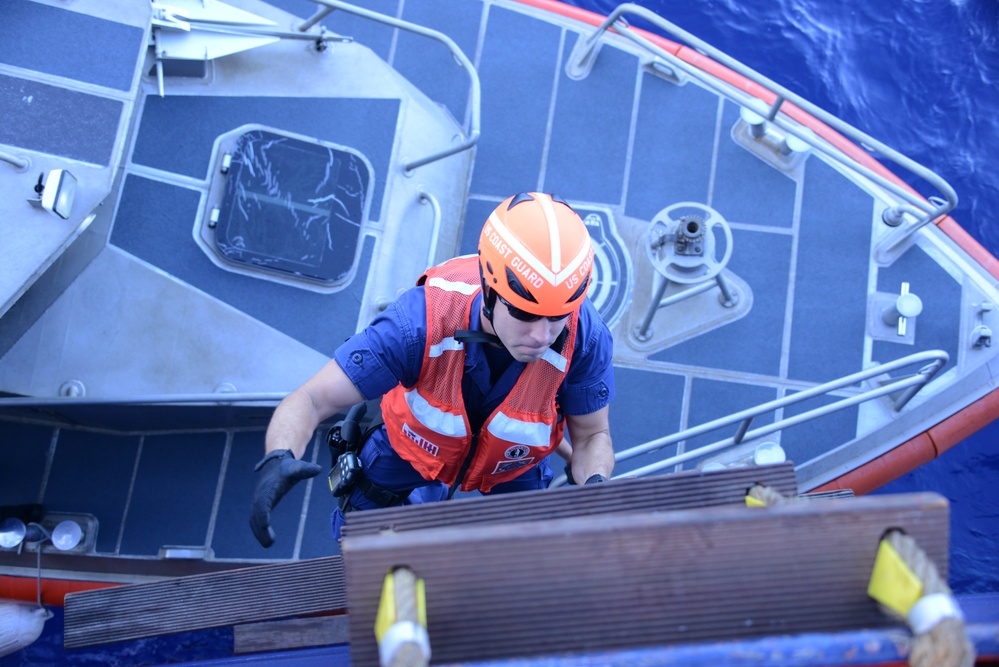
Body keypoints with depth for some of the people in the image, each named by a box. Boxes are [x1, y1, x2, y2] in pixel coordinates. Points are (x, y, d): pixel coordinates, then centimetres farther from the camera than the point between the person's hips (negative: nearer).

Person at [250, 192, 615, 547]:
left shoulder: (585, 336, -36)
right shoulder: (424, 320, -43)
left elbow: (592, 434, -18)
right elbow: (311, 400, -38)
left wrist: (595, 486, -40)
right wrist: (279, 459, -60)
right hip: (412, 454, -1)